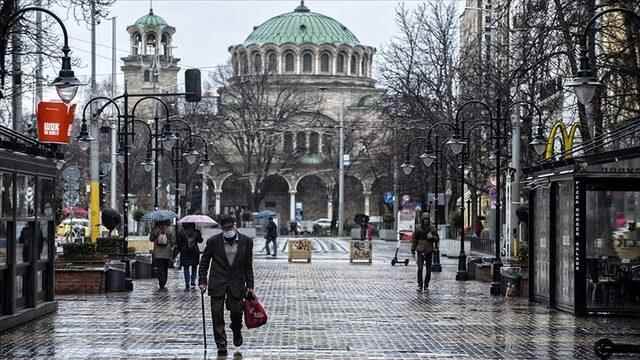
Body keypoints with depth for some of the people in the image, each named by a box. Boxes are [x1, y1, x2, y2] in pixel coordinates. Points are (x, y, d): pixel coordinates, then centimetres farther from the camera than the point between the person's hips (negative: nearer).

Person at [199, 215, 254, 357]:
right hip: (217, 283, 0)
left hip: (237, 283, 0)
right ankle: (221, 344, 6)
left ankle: (237, 332, 32)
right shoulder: (213, 241, -3)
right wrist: (202, 281, -1)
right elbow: (204, 262, 5)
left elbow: (248, 265, 5)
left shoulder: (246, 241, -1)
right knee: (217, 314, -3)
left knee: (236, 311, -1)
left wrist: (249, 286, 3)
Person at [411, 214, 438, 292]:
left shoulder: (432, 229, 2)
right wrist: (413, 250, 5)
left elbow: (437, 239, 6)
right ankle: (420, 285, -8)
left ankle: (426, 285, 18)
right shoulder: (418, 229, 1)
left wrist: (432, 237, -16)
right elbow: (414, 239, 8)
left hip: (429, 251, 1)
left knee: (428, 270, 6)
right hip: (420, 251, -1)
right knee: (420, 268, -12)